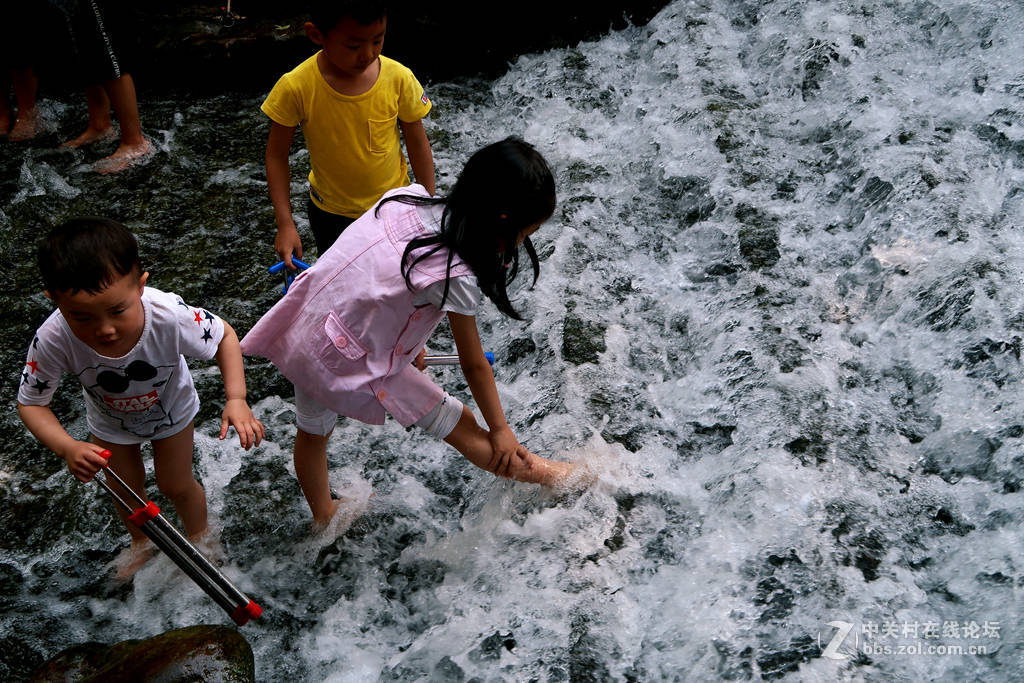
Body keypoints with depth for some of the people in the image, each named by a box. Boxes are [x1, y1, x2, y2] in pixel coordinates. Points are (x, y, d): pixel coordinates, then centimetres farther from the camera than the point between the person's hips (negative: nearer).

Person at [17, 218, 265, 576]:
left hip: (170, 409, -1)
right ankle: (140, 542, 59)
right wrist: (68, 448, -43)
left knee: (176, 485, 20)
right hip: (111, 423, 2)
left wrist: (236, 400, -37)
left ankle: (200, 539, 54)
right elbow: (31, 403, -24)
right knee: (126, 490, 24)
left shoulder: (169, 315, -45)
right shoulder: (53, 340, -42)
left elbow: (224, 336, -24)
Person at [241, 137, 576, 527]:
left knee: (312, 432, 30)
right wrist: (499, 429, 5)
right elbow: (474, 366, -10)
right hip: (348, 361, -7)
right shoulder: (456, 277, -23)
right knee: (458, 424, 9)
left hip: (300, 331, 7)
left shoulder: (408, 196, -5)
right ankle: (550, 476, 27)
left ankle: (323, 517, 57)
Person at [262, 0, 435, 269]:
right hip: (330, 213, 0)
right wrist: (285, 224, -14)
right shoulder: (296, 88, -24)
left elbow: (418, 145, -7)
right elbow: (277, 155, -12)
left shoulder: (399, 78, -21)